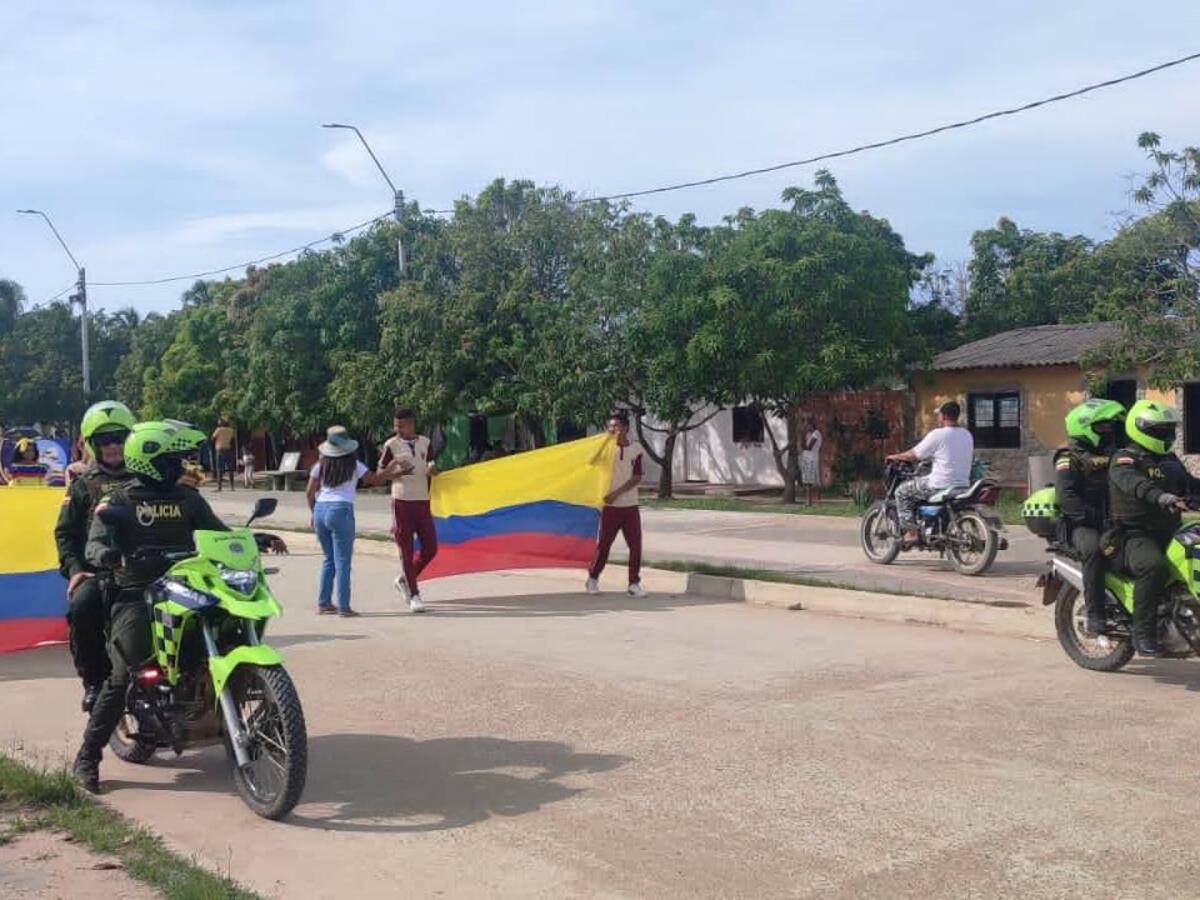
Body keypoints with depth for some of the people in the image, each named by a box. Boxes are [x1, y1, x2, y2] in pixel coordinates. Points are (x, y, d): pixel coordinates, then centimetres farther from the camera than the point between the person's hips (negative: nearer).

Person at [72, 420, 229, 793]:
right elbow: (94, 543, -10)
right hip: (135, 594, -5)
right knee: (123, 675, -15)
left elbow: (217, 531, 13)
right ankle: (87, 757, -4)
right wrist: (106, 556, -34)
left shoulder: (187, 497, 13)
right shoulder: (118, 501, 0)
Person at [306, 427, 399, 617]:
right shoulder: (353, 466, -1)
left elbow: (309, 493, 7)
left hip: (320, 511, 5)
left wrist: (314, 513, 20)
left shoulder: (320, 466, 8)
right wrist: (393, 471, 21)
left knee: (329, 559, 18)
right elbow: (376, 479, 6)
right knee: (342, 561, -1)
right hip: (341, 511, -5)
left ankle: (323, 603, 18)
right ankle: (343, 607, -2)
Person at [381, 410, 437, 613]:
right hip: (402, 502, -4)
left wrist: (433, 469, -8)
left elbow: (432, 470, 16)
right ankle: (414, 596, 3)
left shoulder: (425, 443, 6)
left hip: (423, 501, 4)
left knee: (431, 548, 3)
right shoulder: (391, 445, -3)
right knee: (407, 550, -2)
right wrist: (398, 472, -19)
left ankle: (403, 580, 24)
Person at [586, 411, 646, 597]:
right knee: (603, 544, 3)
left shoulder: (636, 448, 1)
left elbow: (637, 478, -4)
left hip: (630, 506, 1)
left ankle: (634, 583, 5)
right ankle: (592, 579, 21)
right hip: (610, 506, -1)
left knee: (636, 545, -4)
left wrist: (617, 493, -13)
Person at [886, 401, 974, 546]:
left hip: (940, 486, -8)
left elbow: (914, 455, -6)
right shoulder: (967, 435, 9)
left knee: (902, 492, 9)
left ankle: (910, 533, 1)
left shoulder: (938, 434, -13)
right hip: (963, 484, 8)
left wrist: (895, 457, 12)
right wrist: (928, 457, 33)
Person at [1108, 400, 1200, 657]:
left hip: (1168, 533, 9)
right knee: (1154, 566, -36)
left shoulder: (1170, 461, 21)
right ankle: (1143, 634, -30)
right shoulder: (1125, 459, -7)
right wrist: (1161, 496, -47)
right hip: (1133, 536, -9)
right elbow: (1134, 483, -28)